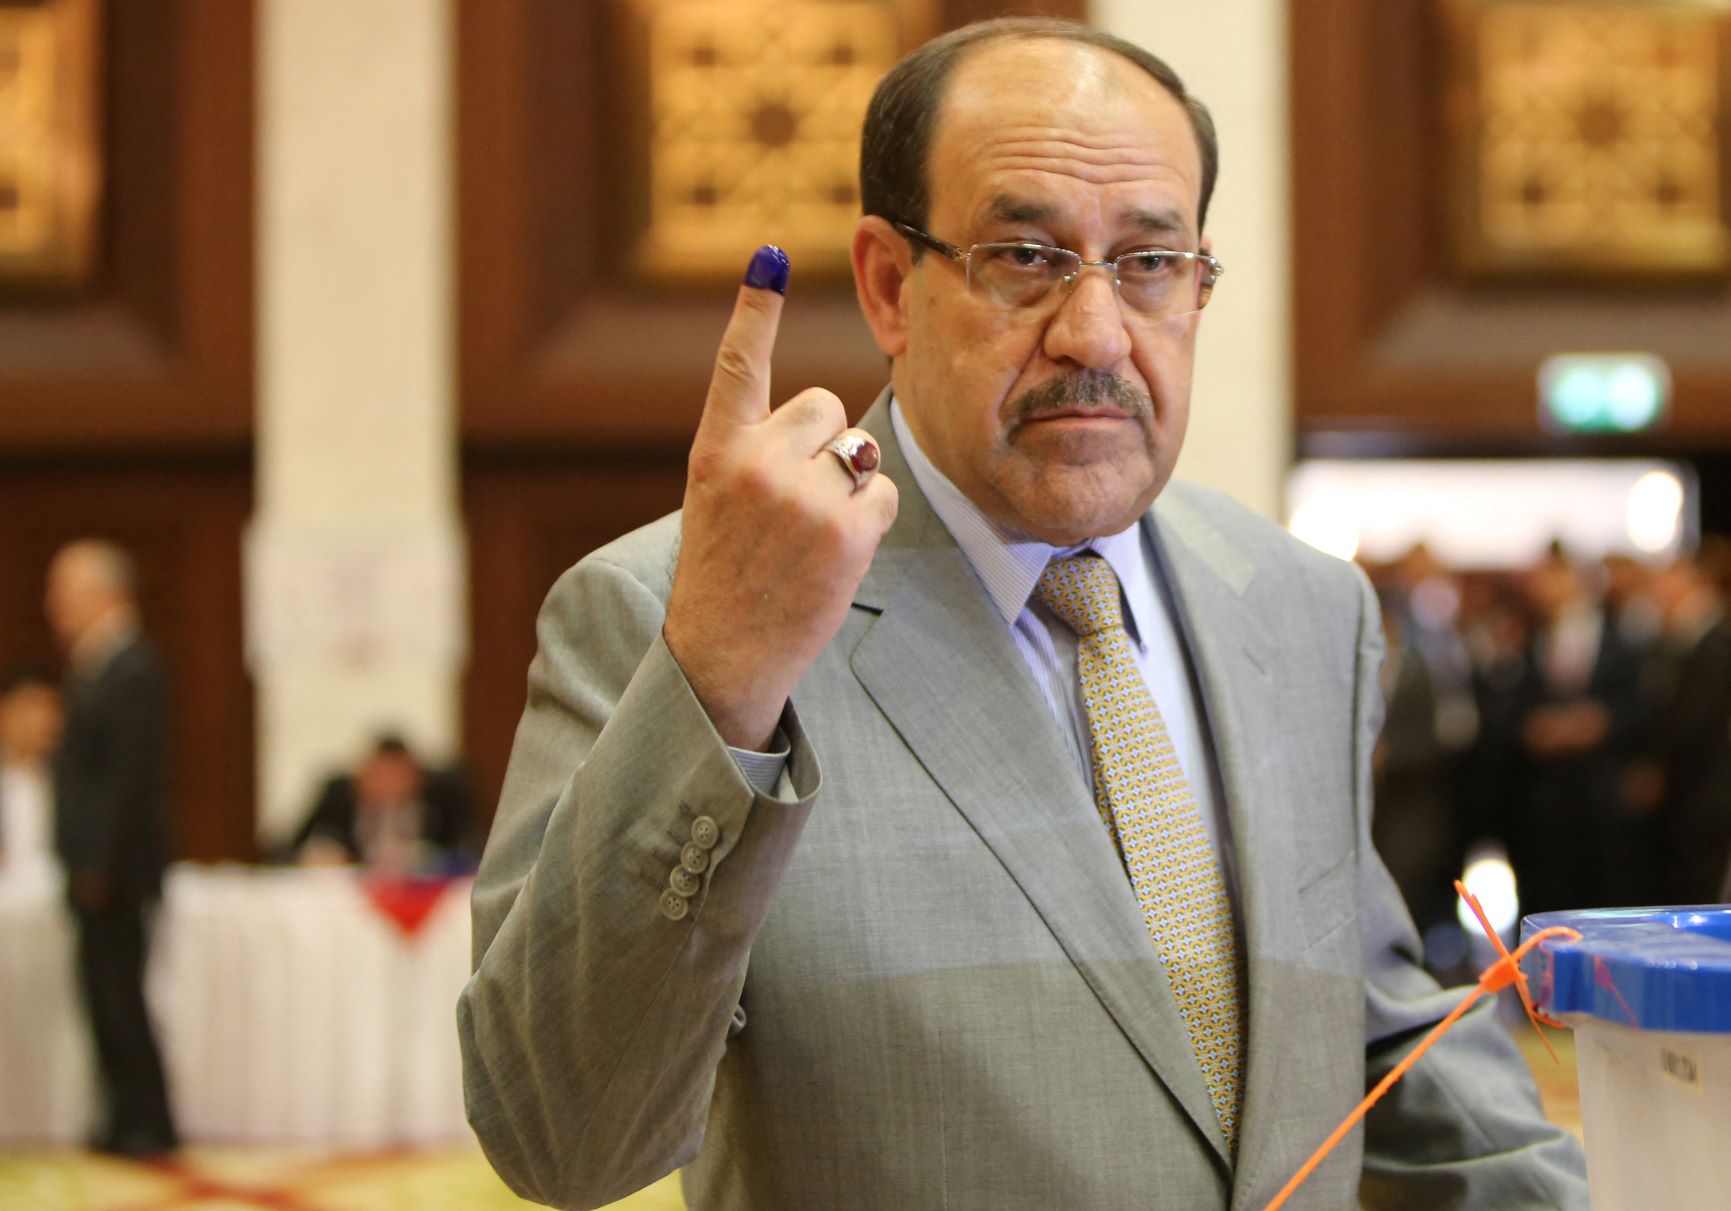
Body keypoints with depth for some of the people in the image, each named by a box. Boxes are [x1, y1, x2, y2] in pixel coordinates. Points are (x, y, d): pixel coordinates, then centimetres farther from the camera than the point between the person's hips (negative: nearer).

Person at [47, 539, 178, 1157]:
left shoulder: (131, 671, -15)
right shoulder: (89, 668, 15)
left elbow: (128, 776, -19)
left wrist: (97, 865, -20)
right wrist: (79, 861, 14)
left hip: (117, 869, -9)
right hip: (94, 865, 9)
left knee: (119, 990, -5)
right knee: (104, 990, 11)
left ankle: (149, 1124, 3)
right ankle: (129, 1121, 17)